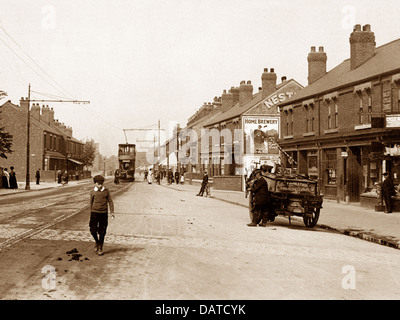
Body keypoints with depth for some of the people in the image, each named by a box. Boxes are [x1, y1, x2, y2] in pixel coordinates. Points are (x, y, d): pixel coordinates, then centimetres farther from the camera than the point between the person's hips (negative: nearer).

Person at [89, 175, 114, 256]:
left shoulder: (106, 191, 1)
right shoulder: (93, 192, 3)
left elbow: (110, 201, 3)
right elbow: (91, 203, 12)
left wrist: (112, 212, -7)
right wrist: (91, 214, 17)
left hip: (103, 213, 0)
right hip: (94, 213, 1)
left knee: (102, 232, 3)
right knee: (93, 230, -5)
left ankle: (100, 248, 16)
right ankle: (97, 242, 25)